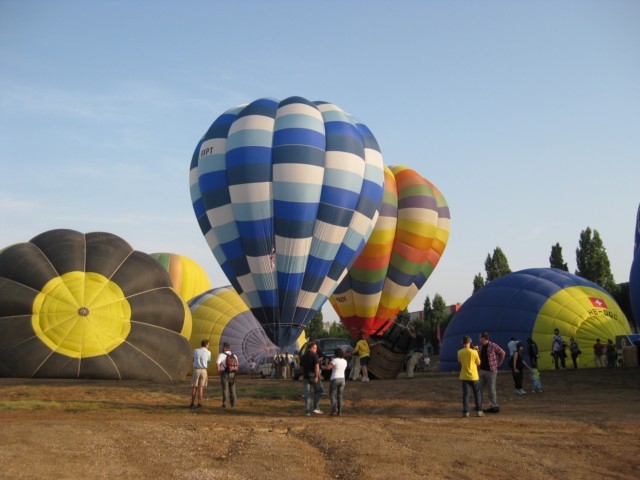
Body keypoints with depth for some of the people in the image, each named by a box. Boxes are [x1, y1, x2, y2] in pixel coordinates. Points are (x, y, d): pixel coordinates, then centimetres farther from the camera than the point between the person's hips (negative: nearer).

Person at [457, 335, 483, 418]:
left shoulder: (459, 352, -5)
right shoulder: (474, 352, -13)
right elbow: (478, 363, -1)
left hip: (464, 376, 2)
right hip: (474, 376, -2)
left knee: (465, 394, 4)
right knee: (477, 394, 12)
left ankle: (466, 412, -1)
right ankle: (479, 411, 14)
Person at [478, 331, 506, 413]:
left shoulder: (493, 346, -13)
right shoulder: (481, 346, 7)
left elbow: (503, 353, -6)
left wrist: (499, 363, -3)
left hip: (491, 370, -7)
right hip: (482, 370, 7)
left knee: (491, 389, -2)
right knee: (480, 388, 9)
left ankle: (494, 406, 7)